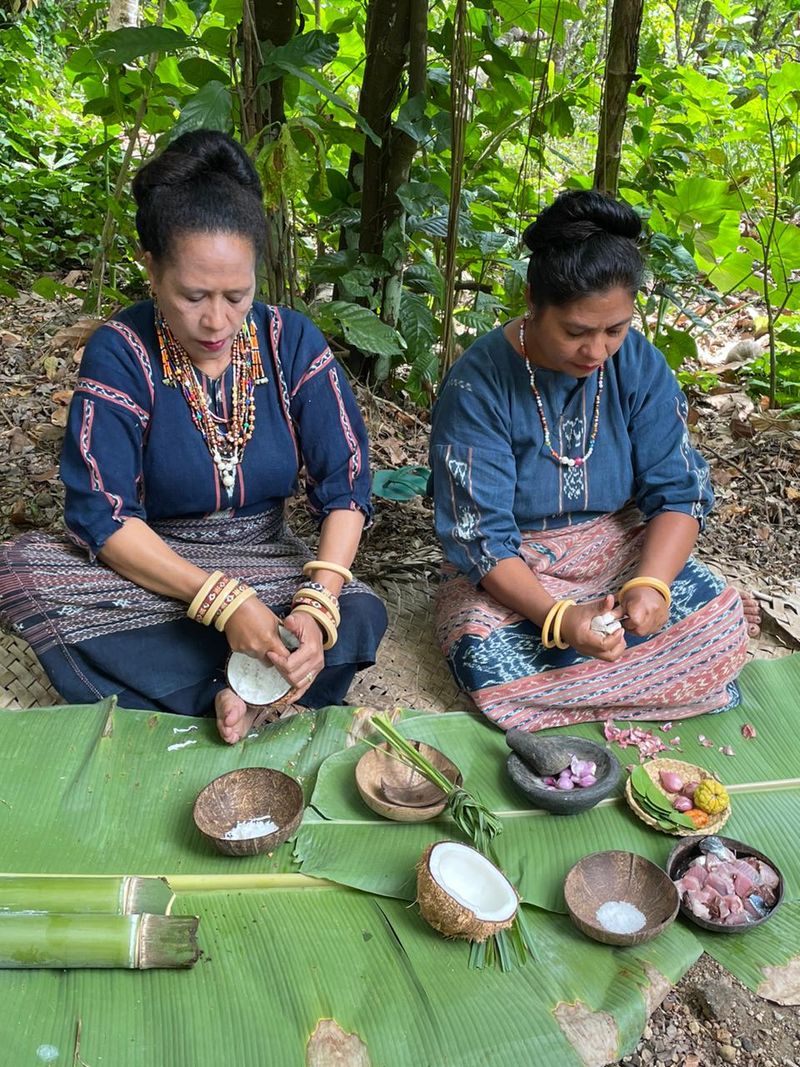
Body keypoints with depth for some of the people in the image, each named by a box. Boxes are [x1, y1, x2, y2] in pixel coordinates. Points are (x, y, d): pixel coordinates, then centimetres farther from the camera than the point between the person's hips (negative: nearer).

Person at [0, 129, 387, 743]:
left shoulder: (293, 342, -9)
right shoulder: (121, 353, -14)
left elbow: (346, 488, -11)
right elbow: (103, 516, -19)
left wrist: (317, 604, -29)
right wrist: (225, 601, -32)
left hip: (269, 564, 0)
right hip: (148, 566, 1)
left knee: (360, 617, -29)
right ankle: (235, 696, -26)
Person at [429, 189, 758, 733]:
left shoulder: (639, 363, -8)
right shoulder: (478, 383, -19)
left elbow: (680, 490, -7)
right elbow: (479, 536, -20)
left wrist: (650, 584, -27)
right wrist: (557, 617, -35)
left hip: (619, 547, 2)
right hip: (510, 565, -2)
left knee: (721, 625, -20)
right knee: (488, 663, -30)